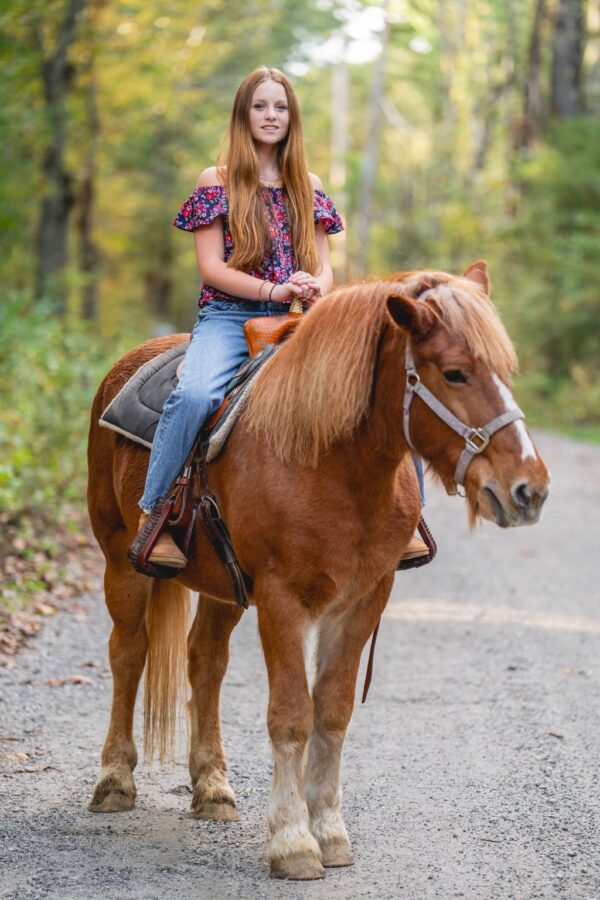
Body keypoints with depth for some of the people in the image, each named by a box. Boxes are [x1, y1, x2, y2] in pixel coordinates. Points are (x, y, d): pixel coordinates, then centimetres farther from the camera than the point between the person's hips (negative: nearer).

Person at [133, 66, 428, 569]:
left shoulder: (307, 187, 16)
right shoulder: (218, 182, 4)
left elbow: (324, 266, 13)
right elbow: (211, 267, -4)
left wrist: (317, 289, -13)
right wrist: (275, 289, -18)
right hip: (227, 317, -3)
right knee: (194, 394, -36)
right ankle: (152, 518, -24)